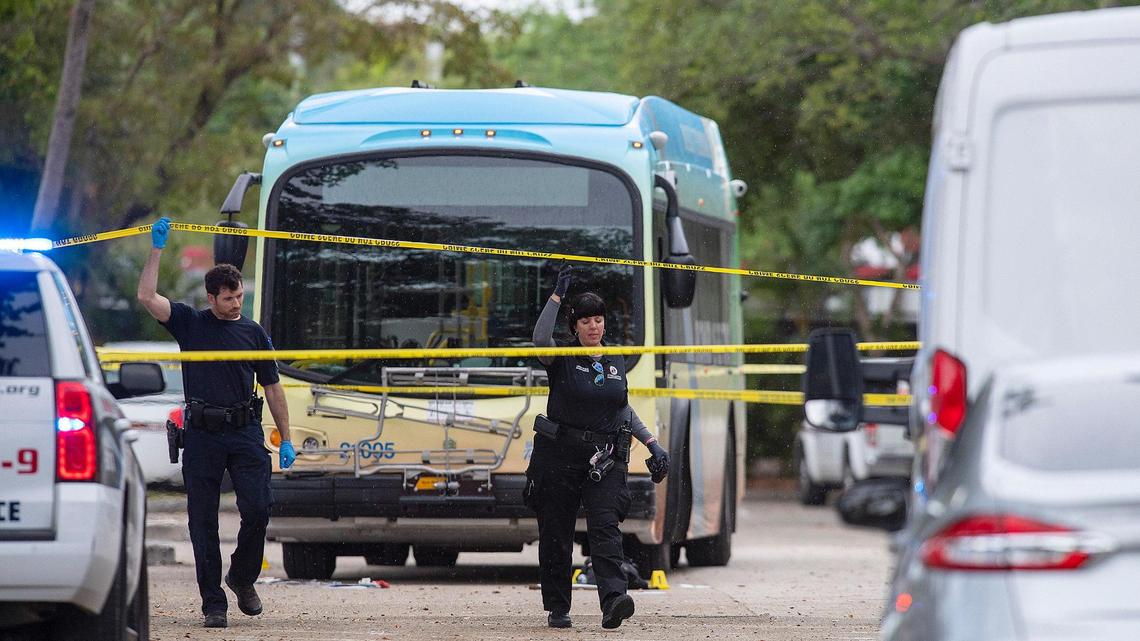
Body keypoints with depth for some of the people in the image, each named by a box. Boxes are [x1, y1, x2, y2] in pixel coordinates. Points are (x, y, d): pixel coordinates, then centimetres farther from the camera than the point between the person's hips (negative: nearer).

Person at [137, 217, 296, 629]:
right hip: (202, 435, -1)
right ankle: (213, 603, 4)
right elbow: (147, 297, -5)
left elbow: (272, 388, 14)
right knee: (203, 521, -1)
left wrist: (286, 439, 10)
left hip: (245, 431, 1)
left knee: (257, 509, -10)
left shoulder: (253, 333, 12)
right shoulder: (190, 323, 7)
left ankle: (242, 578, 16)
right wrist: (157, 249, -6)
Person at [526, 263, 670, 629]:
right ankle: (557, 608, 13)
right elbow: (541, 338, -22)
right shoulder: (562, 360, 0)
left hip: (605, 458, 2)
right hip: (559, 455, -2)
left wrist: (652, 444, 17)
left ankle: (613, 600, -29)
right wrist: (558, 294, -23)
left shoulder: (616, 363, 13)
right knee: (556, 533, 3)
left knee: (605, 525, -15)